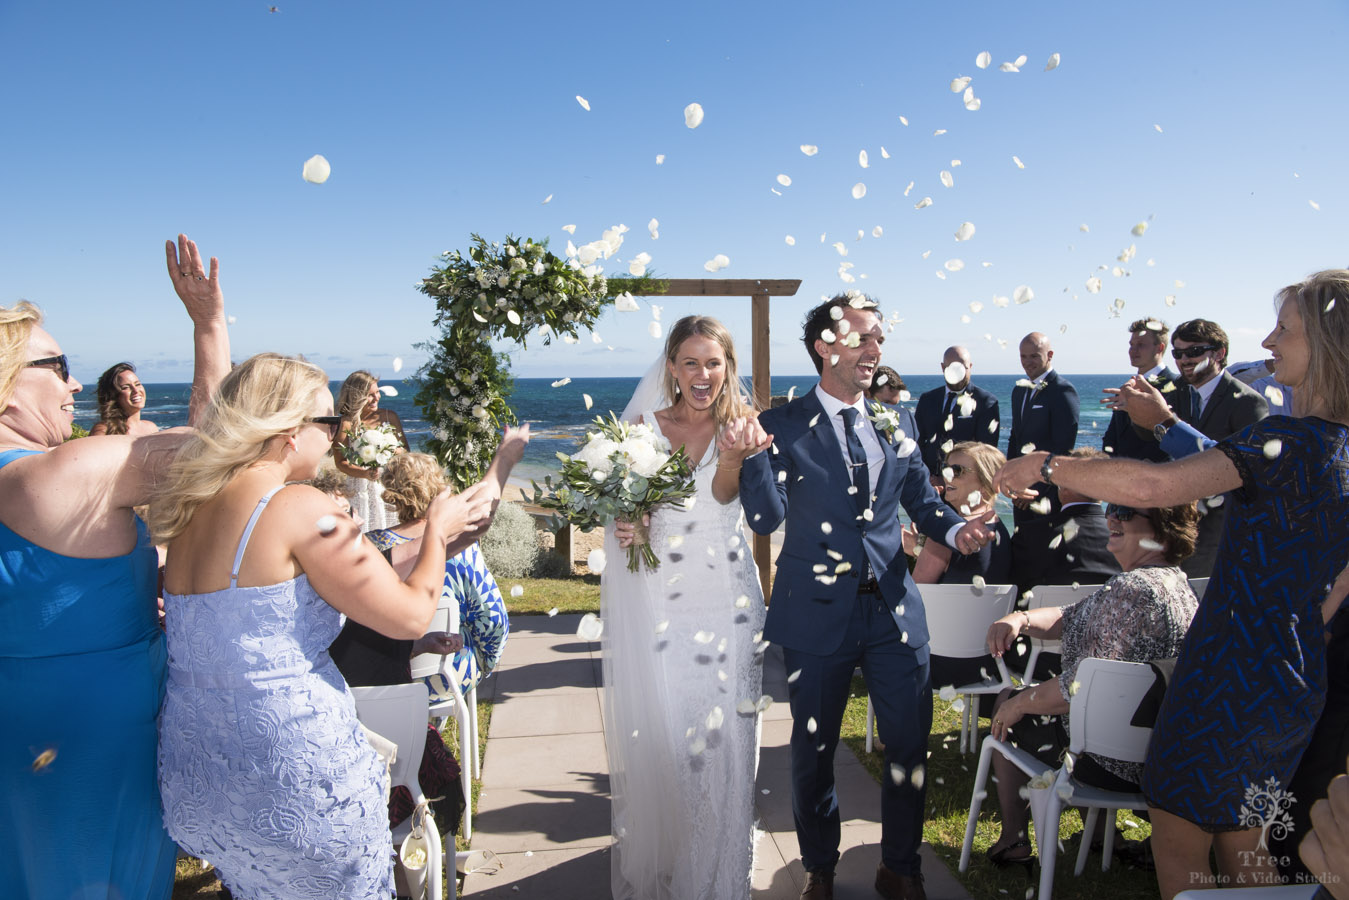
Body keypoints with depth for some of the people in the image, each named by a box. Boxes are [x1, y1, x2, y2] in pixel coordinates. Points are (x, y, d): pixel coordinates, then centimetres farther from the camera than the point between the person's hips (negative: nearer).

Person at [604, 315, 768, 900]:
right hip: (656, 599, 1)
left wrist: (733, 457, -44)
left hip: (727, 598, 0)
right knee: (658, 734, 6)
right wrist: (625, 529, -15)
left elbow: (724, 493, -21)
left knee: (722, 734, 6)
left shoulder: (741, 424, -2)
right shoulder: (642, 425, 2)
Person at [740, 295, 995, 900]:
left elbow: (920, 499, 12)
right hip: (818, 613, -3)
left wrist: (956, 529, -8)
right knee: (813, 749, 14)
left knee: (910, 743, 11)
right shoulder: (783, 426, -7)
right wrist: (750, 454, -29)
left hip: (893, 607, 3)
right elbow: (766, 519, -14)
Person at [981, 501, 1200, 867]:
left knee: (1008, 706, 13)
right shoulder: (1175, 583, 7)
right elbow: (1072, 618, 12)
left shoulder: (1131, 589, -27)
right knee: (1015, 700, 27)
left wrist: (1019, 703, -13)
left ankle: (1013, 840, 24)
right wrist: (1021, 619, -7)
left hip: (1109, 763, -9)